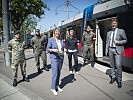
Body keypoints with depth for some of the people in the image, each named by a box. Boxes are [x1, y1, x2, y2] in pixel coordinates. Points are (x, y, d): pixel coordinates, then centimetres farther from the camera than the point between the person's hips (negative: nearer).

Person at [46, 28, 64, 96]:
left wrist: (63, 51, -3)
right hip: (54, 58, -5)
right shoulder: (51, 39, -5)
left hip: (61, 58, 5)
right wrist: (53, 50, -22)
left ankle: (57, 86, 25)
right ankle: (53, 88, 5)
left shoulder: (61, 40, 9)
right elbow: (47, 49, -5)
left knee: (58, 73, 12)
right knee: (55, 73, -7)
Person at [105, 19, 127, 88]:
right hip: (110, 50, 4)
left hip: (118, 50, -4)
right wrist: (106, 51, 9)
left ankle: (119, 80, 4)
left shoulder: (121, 31, 4)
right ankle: (113, 77, 24)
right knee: (112, 65, 11)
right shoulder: (109, 33, 15)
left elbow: (125, 40, 5)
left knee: (118, 66, -8)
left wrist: (118, 42, -11)